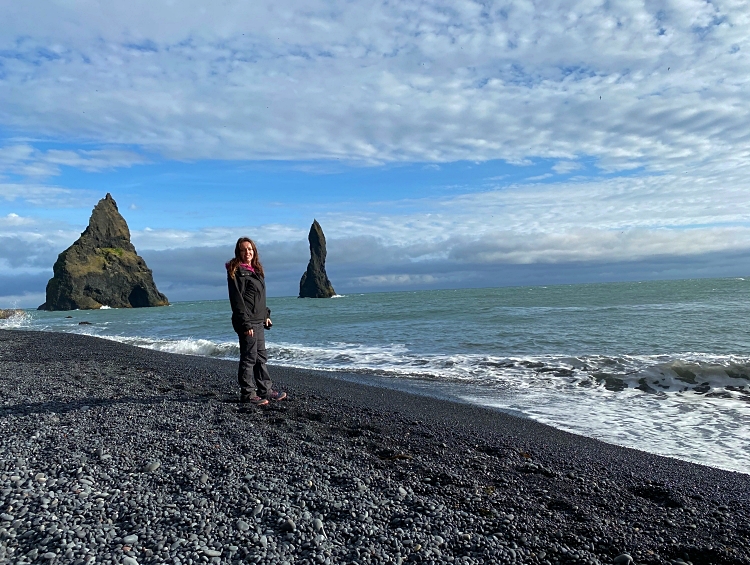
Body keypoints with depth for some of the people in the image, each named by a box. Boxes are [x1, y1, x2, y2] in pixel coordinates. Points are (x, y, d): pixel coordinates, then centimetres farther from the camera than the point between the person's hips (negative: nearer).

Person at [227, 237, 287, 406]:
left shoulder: (256, 270, 16)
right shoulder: (236, 271, -10)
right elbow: (236, 299, -16)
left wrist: (266, 314, 16)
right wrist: (245, 323, -20)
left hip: (258, 321, 9)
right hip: (247, 322, -9)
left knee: (261, 357, 13)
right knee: (249, 358, -3)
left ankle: (265, 390, 21)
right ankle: (247, 393, 6)